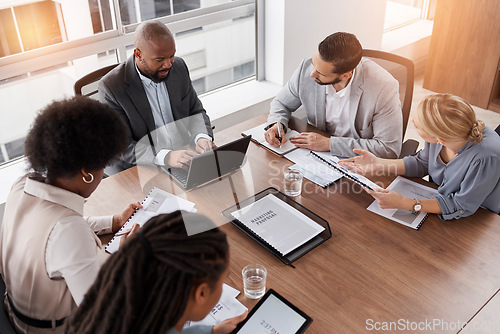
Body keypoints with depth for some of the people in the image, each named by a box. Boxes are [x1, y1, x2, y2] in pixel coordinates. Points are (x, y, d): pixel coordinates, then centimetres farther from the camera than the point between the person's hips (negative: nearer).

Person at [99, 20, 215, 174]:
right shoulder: (111, 87, -16)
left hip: (182, 157, 5)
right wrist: (166, 157, -32)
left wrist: (202, 137, -12)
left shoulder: (178, 67, 1)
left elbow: (196, 111, 11)